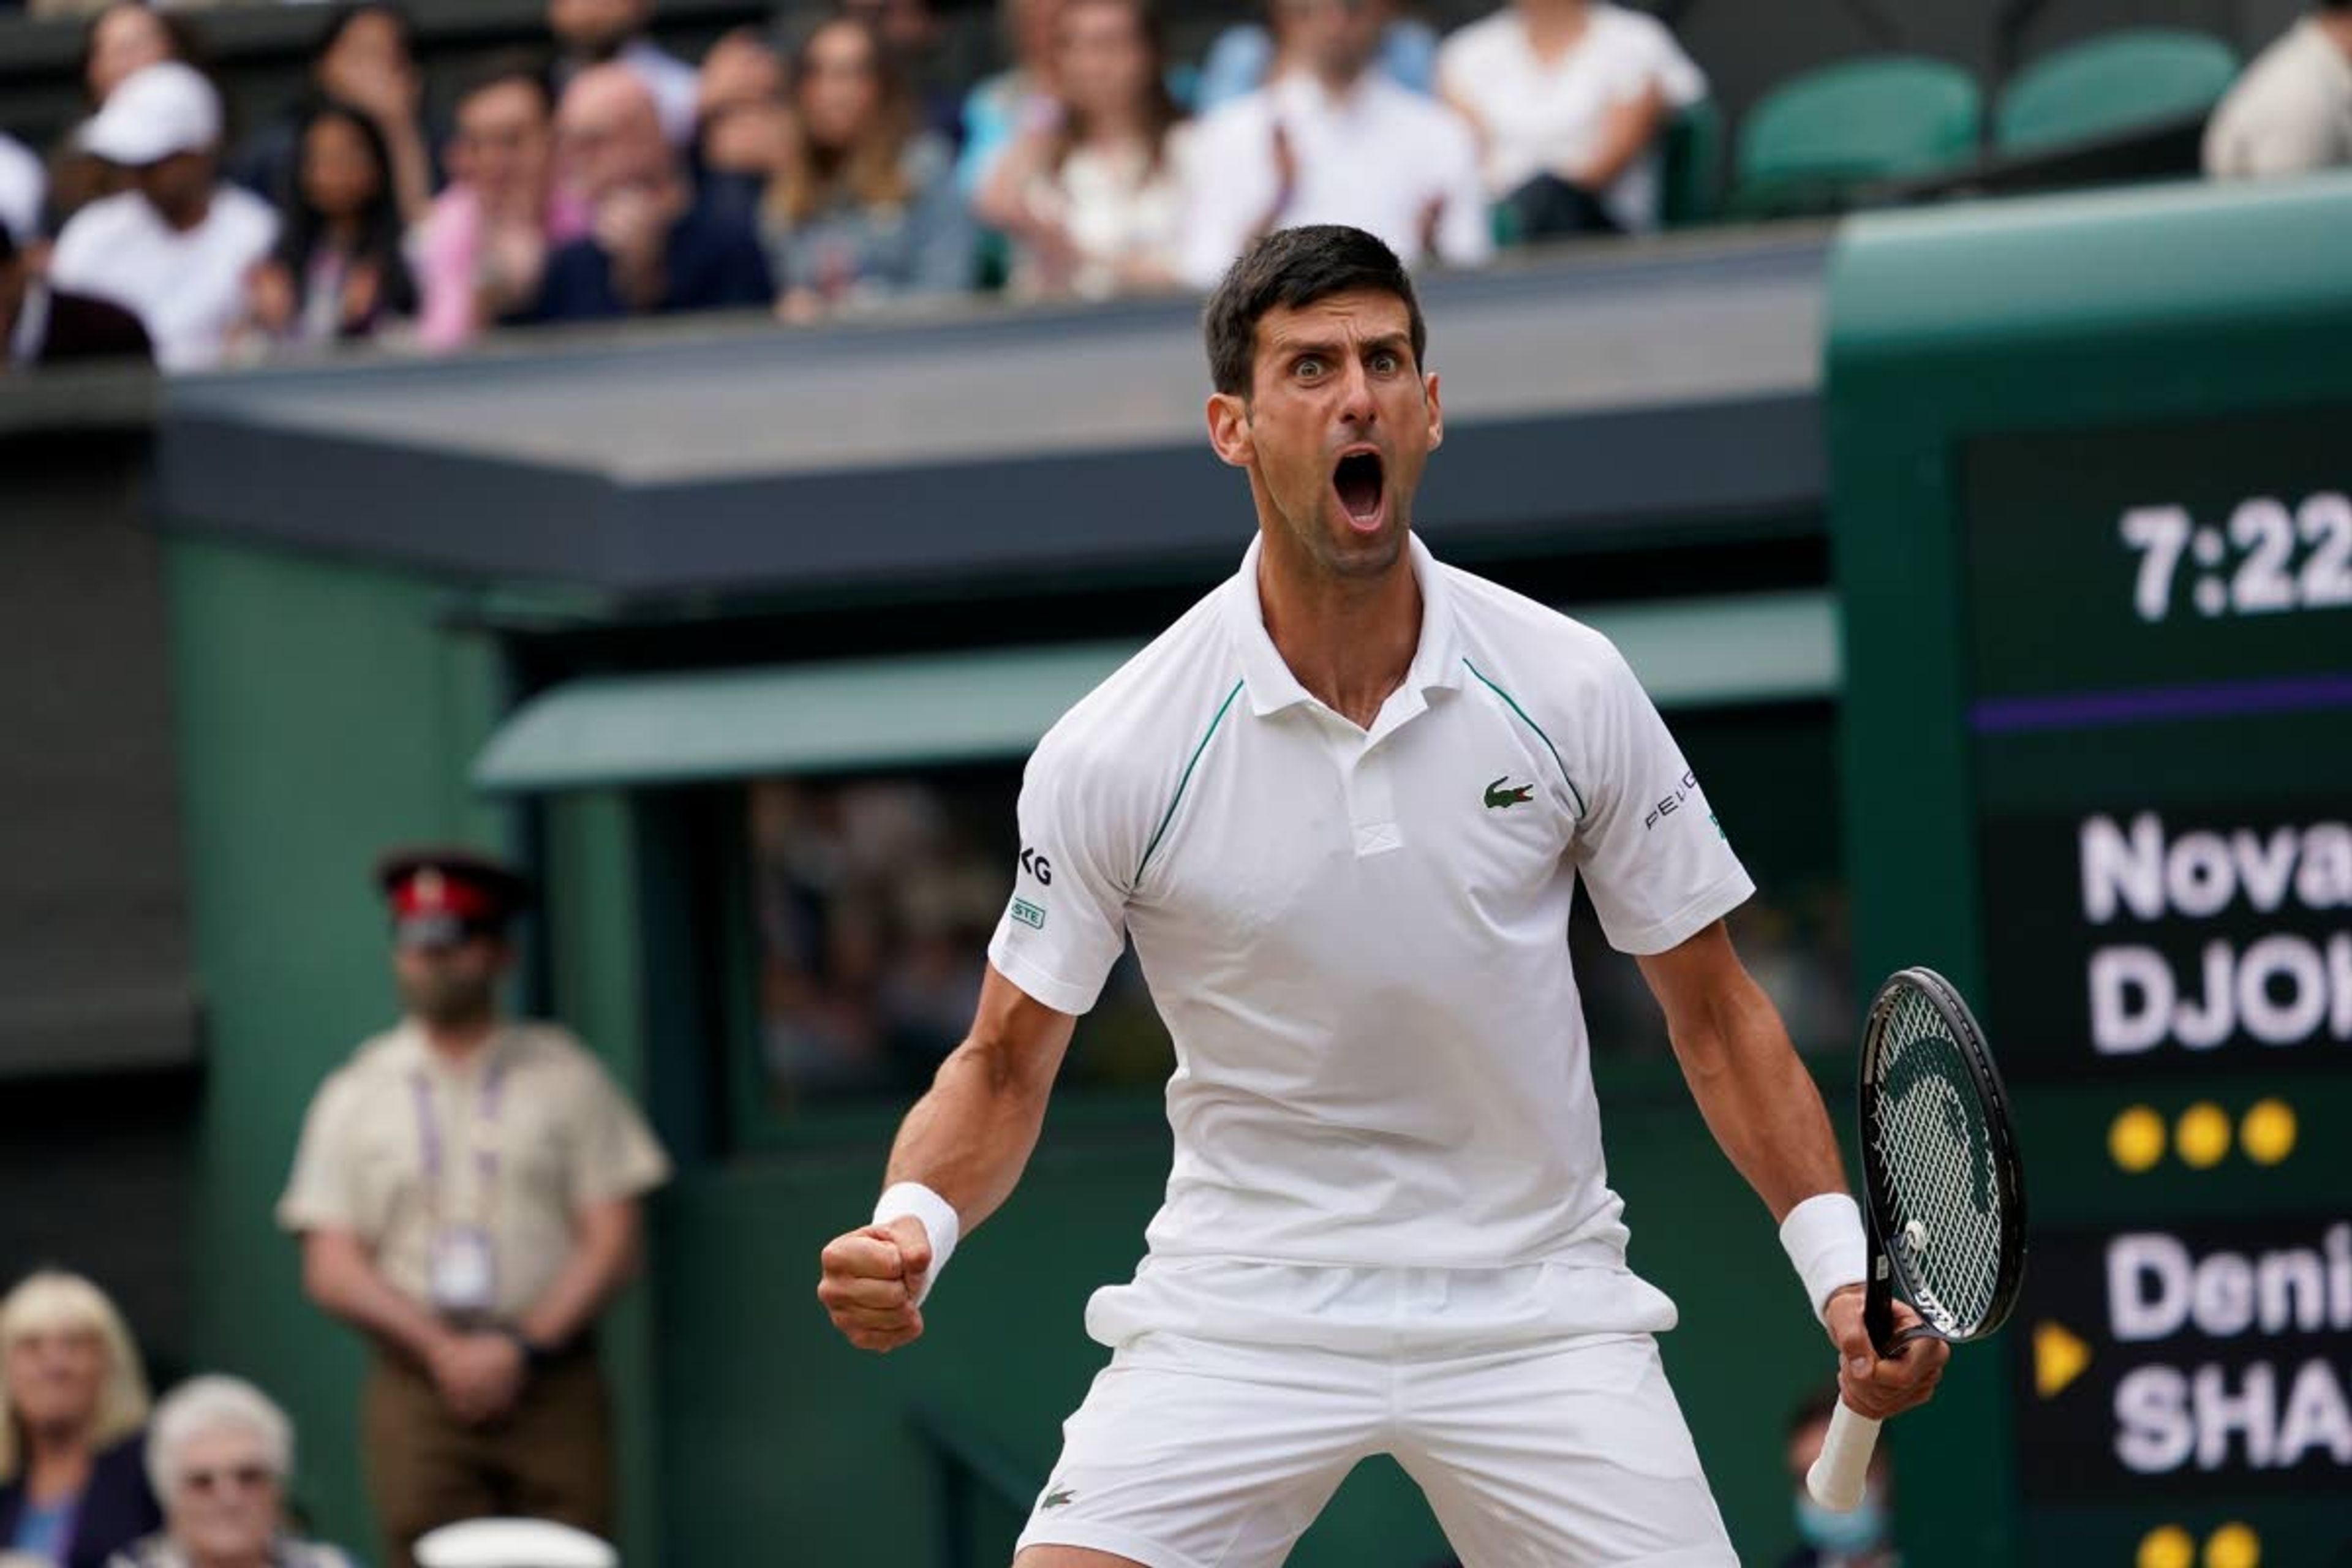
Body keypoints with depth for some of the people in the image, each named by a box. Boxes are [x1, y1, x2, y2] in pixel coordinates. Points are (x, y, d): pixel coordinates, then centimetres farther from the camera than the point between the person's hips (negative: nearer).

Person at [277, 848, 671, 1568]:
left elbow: (612, 1241, 3)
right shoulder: (356, 1095, 11)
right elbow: (331, 1270, 4)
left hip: (553, 1389, 0)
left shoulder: (564, 1076, 8)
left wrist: (524, 1349, -10)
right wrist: (442, 1350, -10)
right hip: (417, 1392, 0)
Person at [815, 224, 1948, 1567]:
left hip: (1532, 1302, 1)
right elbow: (1008, 1064, -1)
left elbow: (1712, 1010, 4)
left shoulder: (1573, 689, -5)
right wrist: (911, 1227, -21)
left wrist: (1842, 1267, -6)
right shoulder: (1112, 754, -10)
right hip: (1245, 1301, -1)